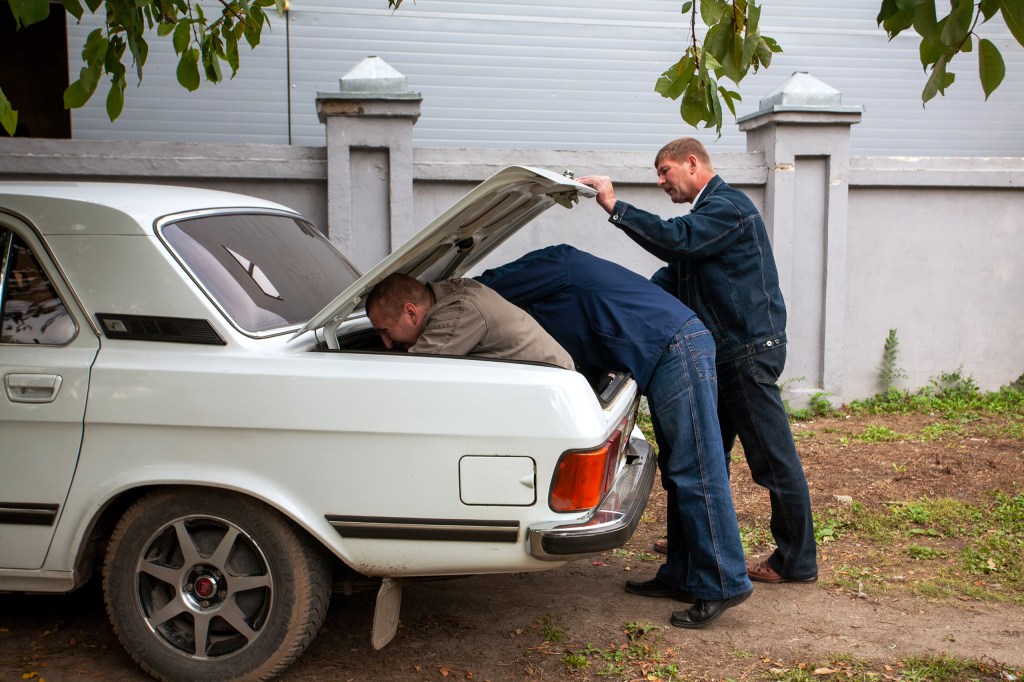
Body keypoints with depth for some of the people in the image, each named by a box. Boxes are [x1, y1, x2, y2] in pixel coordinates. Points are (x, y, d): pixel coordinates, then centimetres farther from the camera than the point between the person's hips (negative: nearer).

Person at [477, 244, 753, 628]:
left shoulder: (554, 264, -5)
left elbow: (482, 291, -10)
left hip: (678, 349, -11)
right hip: (672, 354, 11)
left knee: (696, 475, -9)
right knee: (678, 474, 13)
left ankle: (724, 584, -4)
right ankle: (682, 577, 20)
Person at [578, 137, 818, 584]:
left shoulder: (728, 206, -12)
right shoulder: (706, 212, 21)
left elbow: (677, 239, -28)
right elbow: (672, 279, 21)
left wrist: (615, 207, -25)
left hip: (749, 349, -11)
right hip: (723, 352, 11)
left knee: (773, 458, -3)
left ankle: (798, 562, 6)